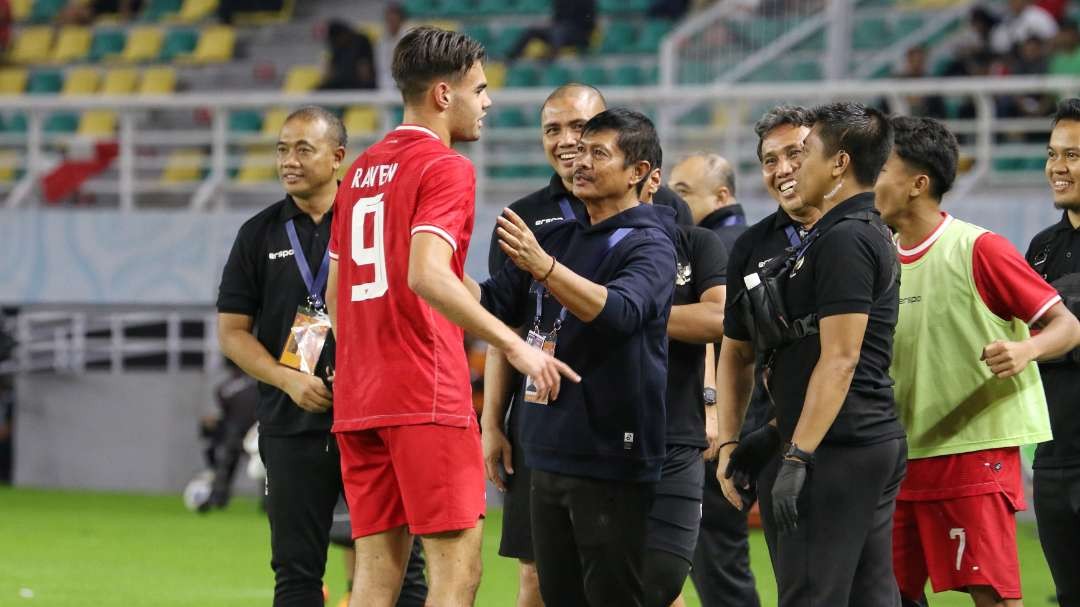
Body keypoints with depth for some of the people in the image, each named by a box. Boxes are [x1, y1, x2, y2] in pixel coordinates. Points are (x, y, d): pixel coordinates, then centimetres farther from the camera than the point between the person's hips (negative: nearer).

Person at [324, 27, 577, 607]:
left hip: (357, 400, 8)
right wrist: (514, 345, -22)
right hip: (426, 399, -8)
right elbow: (426, 275, -23)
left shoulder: (361, 171, 18)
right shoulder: (445, 167, -7)